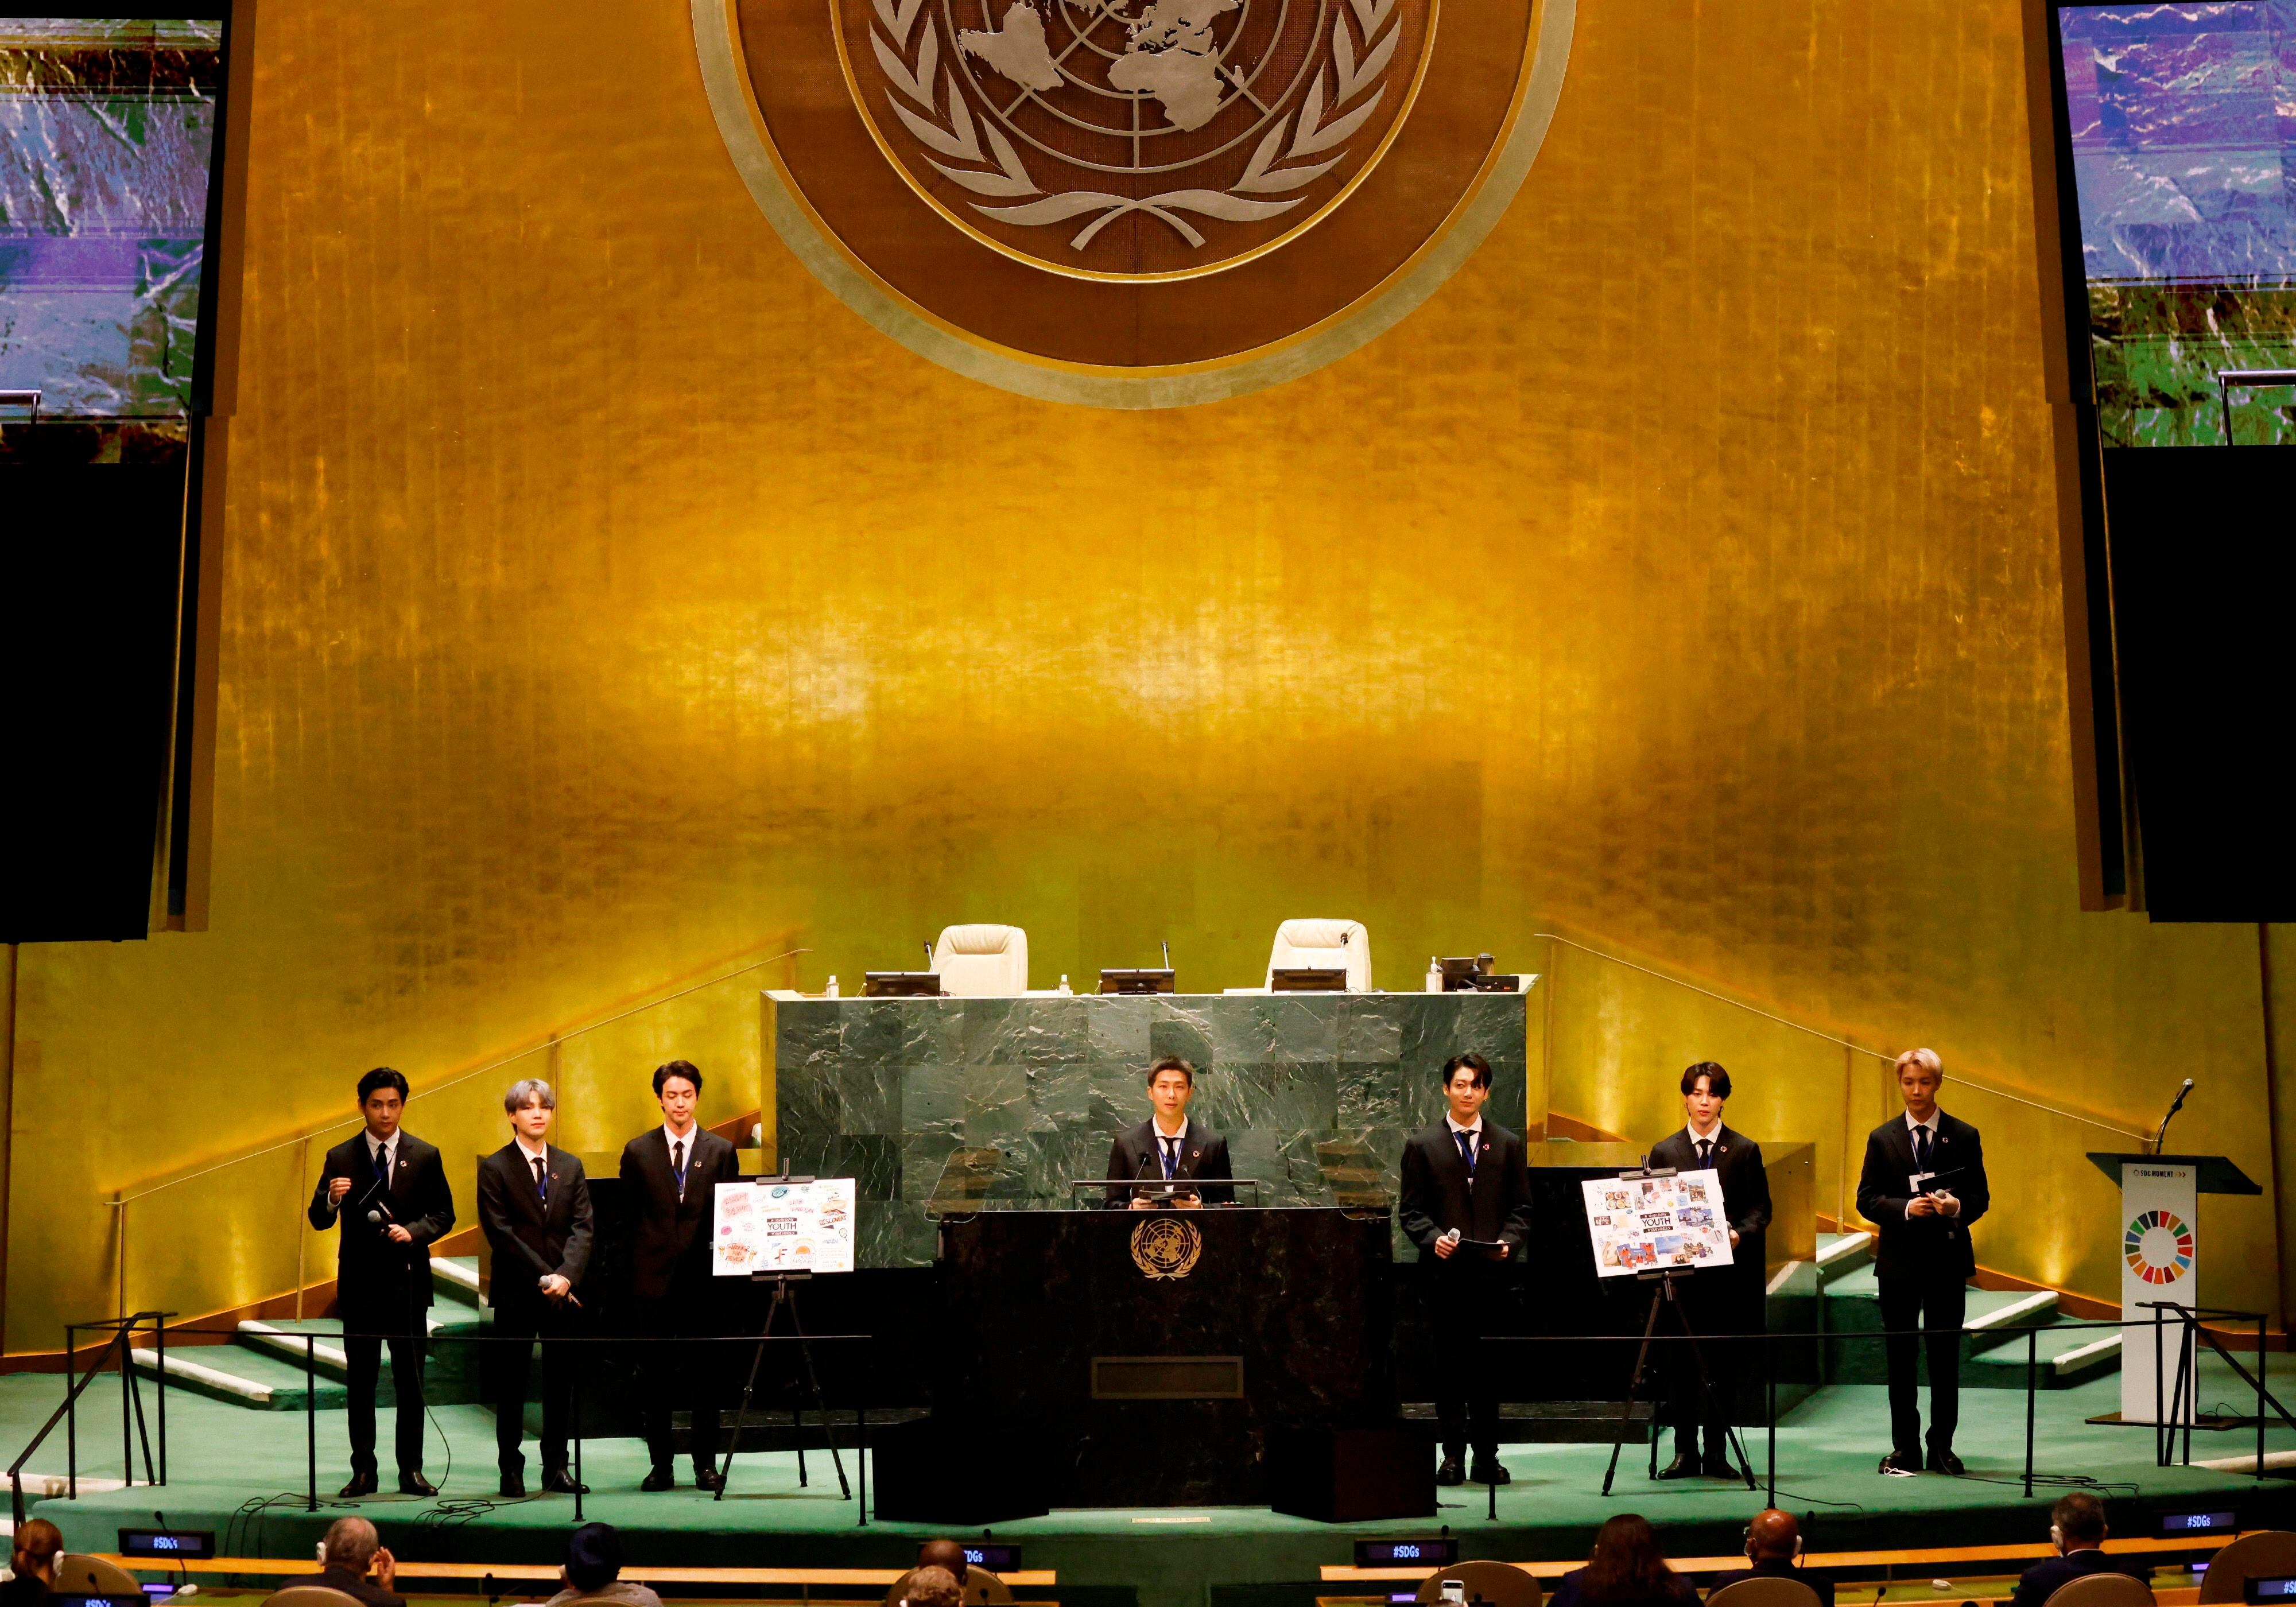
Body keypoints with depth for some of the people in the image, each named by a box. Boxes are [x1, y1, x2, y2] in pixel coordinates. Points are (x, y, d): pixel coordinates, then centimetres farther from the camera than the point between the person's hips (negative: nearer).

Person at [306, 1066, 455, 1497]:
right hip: (359, 1283, 1)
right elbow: (319, 1220, 1)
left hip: (407, 1282, 0)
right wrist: (332, 1198, -21)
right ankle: (363, 1471, 9)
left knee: (410, 1380, 2)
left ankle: (411, 1470, 8)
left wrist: (413, 1232, -14)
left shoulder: (424, 1157, 4)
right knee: (359, 1382, 4)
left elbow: (443, 1214, 5)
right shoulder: (340, 1158, 4)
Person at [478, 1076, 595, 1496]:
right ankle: (511, 1469, 9)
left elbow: (582, 1228, 3)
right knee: (511, 1385, 3)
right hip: (516, 1292, -3)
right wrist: (544, 1276, -15)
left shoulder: (570, 1167, 11)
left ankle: (557, 1466, 13)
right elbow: (501, 1233, -8)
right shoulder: (495, 1168, -1)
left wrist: (567, 1275, -13)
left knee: (561, 1383, 6)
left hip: (563, 1292, 3)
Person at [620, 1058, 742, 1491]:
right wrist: (634, 1270, 2)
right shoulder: (638, 1151, 6)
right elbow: (628, 1216, 7)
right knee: (656, 1378, 4)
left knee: (706, 1376, 2)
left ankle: (706, 1464, 9)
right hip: (655, 1277, 0)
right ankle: (662, 1465, 10)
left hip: (704, 1277, 0)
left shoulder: (720, 1152, 6)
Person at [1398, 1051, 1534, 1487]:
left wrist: (1509, 1242, -9)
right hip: (1446, 1271, -1)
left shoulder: (1508, 1145, 13)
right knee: (1449, 1364, -1)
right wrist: (1433, 1239, -13)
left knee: (1489, 1364, 2)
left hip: (1493, 1270, 1)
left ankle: (1487, 1456, 7)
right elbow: (1412, 1212, 5)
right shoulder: (1422, 1146, 9)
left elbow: (1521, 1208, 10)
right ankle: (1453, 1455, 3)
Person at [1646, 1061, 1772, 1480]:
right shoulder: (1664, 1151, 10)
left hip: (1728, 1269, -1)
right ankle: (1685, 1451, 7)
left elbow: (1760, 1209, 5)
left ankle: (1717, 1452, 7)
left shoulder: (1744, 1151, 7)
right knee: (1680, 1362, 1)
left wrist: (1739, 1234, -14)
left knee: (1722, 1362, 1)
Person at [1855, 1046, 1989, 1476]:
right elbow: (1867, 1200, 1)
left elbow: (1980, 1197, 3)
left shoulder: (1964, 1137, 3)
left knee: (1945, 1359, 3)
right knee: (1901, 1359, 5)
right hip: (1898, 1260, 1)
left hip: (1948, 1259, -1)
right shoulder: (1882, 1139, 4)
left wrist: (1958, 1208, -19)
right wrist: (1906, 1208, -16)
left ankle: (1941, 1448, 11)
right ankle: (1905, 1449, 12)